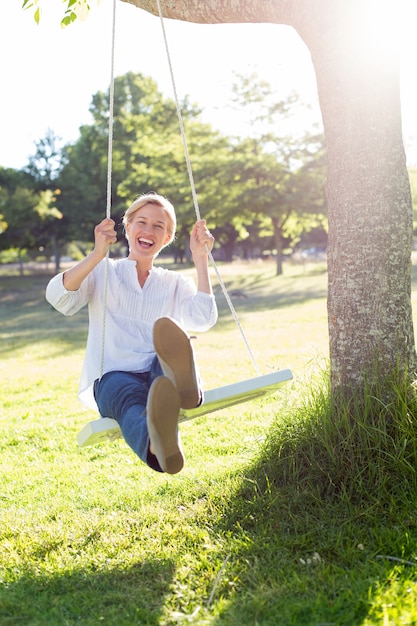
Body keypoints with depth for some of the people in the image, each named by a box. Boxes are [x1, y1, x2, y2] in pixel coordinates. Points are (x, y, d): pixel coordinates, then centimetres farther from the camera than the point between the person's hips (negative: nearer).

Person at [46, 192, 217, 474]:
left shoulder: (176, 283, 20)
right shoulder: (102, 273, 17)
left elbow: (203, 319, -1)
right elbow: (58, 298, -5)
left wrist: (201, 259, -2)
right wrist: (98, 254, -15)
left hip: (159, 376, 2)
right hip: (114, 378, -2)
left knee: (174, 342, -34)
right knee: (129, 394, -40)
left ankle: (181, 380, -70)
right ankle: (157, 446, -74)